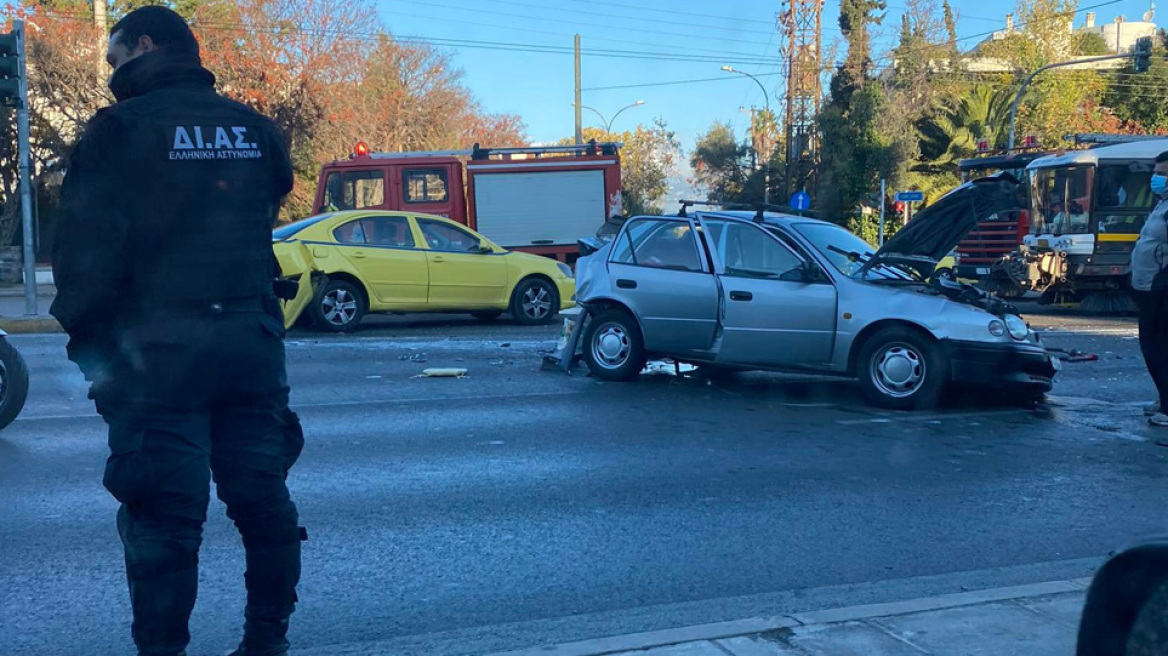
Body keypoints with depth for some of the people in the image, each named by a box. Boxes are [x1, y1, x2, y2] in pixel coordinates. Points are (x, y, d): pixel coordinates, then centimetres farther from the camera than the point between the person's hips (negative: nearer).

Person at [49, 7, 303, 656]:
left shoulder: (119, 129, -6)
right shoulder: (254, 129, 12)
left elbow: (86, 248, -10)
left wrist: (83, 333, 2)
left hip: (157, 350, -5)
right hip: (252, 341, 5)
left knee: (165, 511, -1)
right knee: (262, 496, 11)